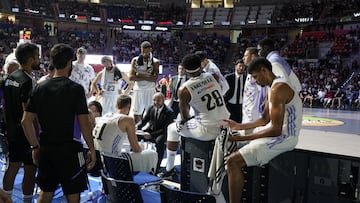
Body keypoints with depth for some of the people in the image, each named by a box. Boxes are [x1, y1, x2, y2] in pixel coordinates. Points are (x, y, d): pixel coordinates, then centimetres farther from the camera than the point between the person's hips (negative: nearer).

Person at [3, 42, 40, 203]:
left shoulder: (9, 78, 7)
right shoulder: (27, 81, -20)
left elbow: (6, 106, 14)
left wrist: (10, 126, 22)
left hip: (12, 131, 9)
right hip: (26, 133, -9)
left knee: (13, 166, 19)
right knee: (30, 169, 3)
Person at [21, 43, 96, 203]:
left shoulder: (39, 88, 2)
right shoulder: (75, 89, -12)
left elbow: (26, 121, 2)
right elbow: (84, 124, -15)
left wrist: (36, 146, 12)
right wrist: (92, 149, -5)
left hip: (46, 150, 5)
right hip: (70, 150, -5)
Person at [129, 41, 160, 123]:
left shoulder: (155, 62, -1)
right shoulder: (135, 60, 3)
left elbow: (155, 78, -12)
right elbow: (131, 77, -6)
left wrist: (141, 75, -17)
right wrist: (147, 76, -13)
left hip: (150, 91, -1)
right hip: (138, 90, 1)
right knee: (136, 115, 5)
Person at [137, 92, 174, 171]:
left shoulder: (169, 112, -17)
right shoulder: (151, 108, 0)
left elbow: (165, 129, -21)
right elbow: (144, 121, 6)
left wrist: (151, 135, -31)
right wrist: (136, 127, -17)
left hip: (162, 133, -5)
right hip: (151, 129, 6)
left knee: (159, 141, -38)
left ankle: (156, 166, -27)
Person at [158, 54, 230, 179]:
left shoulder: (184, 90, -10)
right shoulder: (212, 77, 1)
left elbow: (185, 116, 3)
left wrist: (187, 118, 27)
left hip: (208, 131, -5)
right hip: (225, 125, 6)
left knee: (172, 128, 18)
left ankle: (169, 170, 26)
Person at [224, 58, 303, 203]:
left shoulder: (278, 88, -21)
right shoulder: (272, 87, 12)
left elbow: (276, 130, -26)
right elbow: (265, 119, 18)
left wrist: (242, 138, -22)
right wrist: (239, 126, 10)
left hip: (283, 138, -11)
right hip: (277, 131, 11)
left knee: (233, 161, -19)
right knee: (233, 145, 23)